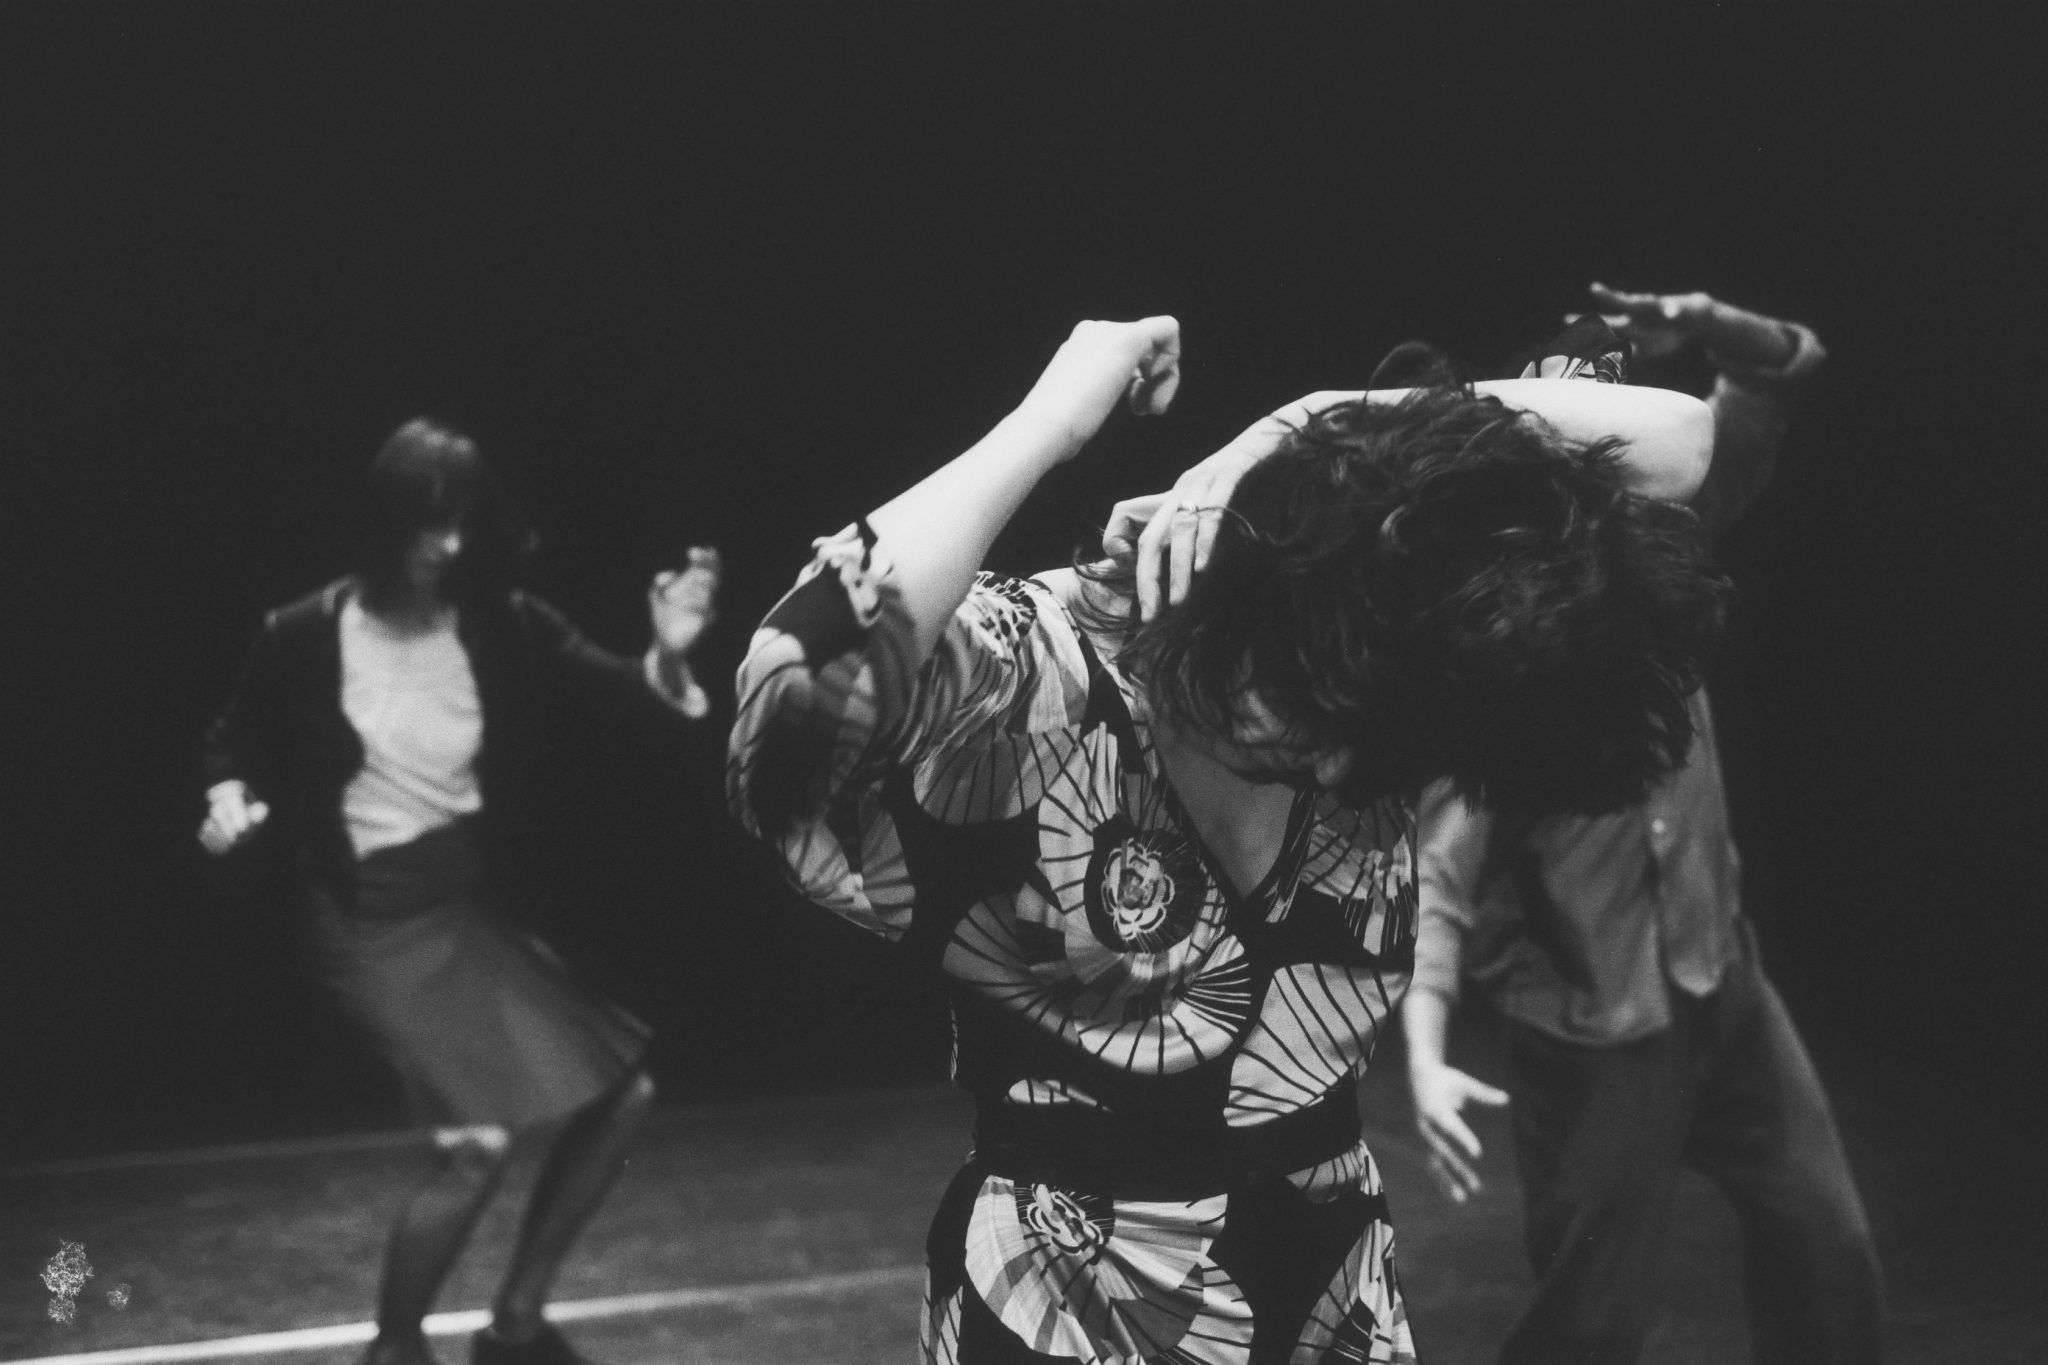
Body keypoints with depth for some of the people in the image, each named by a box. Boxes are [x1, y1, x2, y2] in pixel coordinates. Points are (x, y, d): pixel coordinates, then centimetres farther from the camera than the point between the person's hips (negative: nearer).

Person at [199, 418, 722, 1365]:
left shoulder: (500, 625, -6)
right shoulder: (307, 636, -12)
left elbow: (605, 688, -14)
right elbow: (237, 738, 5)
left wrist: (667, 657, -35)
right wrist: (231, 798, -15)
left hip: (477, 895, 6)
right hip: (376, 914, -6)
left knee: (621, 1092, 7)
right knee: (479, 1141, -18)